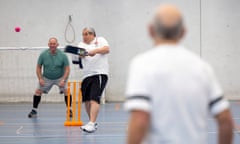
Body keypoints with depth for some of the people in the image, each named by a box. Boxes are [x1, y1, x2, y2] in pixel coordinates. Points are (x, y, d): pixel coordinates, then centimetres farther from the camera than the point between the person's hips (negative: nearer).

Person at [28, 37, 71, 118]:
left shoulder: (62, 55, -17)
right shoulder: (43, 55, -12)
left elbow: (67, 69, -14)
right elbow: (38, 67, -2)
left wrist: (63, 80, -26)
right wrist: (40, 79, -14)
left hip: (60, 77, -2)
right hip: (46, 78, 2)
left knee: (66, 91, -19)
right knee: (38, 91, -8)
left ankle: (69, 110, -4)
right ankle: (34, 111, 4)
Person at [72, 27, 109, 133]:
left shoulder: (100, 40, 7)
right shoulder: (82, 44, 19)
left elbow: (106, 49, -10)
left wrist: (95, 50, -26)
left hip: (99, 74, -5)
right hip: (86, 75, 5)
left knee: (94, 99, -17)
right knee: (86, 100, 8)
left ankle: (91, 124, -24)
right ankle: (93, 122, 26)